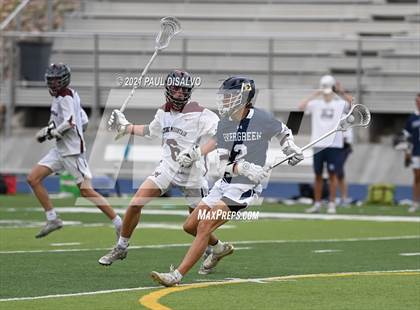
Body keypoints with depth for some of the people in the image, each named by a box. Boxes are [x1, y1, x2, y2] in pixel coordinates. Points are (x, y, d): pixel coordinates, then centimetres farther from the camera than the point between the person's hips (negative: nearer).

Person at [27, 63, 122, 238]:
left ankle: (119, 224, -5)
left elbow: (70, 123, -25)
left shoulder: (65, 97, -13)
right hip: (60, 150, 10)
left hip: (73, 151, -10)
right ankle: (52, 219, 6)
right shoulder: (69, 95, 14)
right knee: (33, 179, 3)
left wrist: (49, 133, -15)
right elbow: (83, 121, 19)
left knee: (86, 191, -11)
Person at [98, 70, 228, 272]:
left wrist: (198, 153, -30)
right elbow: (151, 130, 26)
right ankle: (121, 248, 8)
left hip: (192, 173, -5)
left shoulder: (199, 115, -15)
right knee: (135, 204, -8)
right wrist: (125, 127, 26)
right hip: (167, 168, 5)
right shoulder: (163, 112, 6)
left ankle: (218, 247, 32)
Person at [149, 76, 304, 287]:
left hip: (245, 188, -7)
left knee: (204, 227, -18)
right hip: (224, 183, 7)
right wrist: (243, 168, -24)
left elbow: (283, 132, 14)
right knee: (190, 226, 12)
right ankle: (219, 248, 42)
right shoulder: (224, 125, 1)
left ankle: (177, 275, -19)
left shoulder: (262, 120, -11)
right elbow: (224, 165, -5)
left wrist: (290, 148, -4)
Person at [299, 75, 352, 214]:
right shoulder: (316, 103, 6)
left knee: (332, 174, 0)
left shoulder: (339, 104, 3)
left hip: (334, 144, -2)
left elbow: (351, 103, -16)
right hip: (318, 144, 2)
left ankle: (332, 204, 4)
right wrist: (314, 95, -11)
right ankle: (317, 204, 14)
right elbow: (301, 106, -9)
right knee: (318, 175, 8)